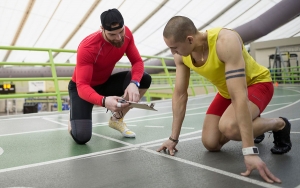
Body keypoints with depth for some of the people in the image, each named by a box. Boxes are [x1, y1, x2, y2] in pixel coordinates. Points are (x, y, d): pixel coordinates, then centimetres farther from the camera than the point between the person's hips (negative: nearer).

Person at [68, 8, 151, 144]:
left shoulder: (126, 34, -16)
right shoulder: (87, 48, -33)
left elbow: (137, 62, -14)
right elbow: (82, 86, -37)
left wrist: (134, 83, -36)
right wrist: (103, 101, -57)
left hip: (105, 82, 6)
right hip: (81, 88, -5)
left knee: (144, 80, -18)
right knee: (81, 137, -24)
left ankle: (117, 119, 3)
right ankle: (74, 119, 18)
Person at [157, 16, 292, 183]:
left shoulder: (226, 41, -37)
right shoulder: (181, 56, -17)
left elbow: (239, 96, -42)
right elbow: (180, 95, -10)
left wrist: (250, 151, -43)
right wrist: (174, 138, -8)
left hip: (256, 83, -6)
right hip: (227, 91, 6)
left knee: (228, 127, -35)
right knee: (211, 144, -2)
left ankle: (279, 124, -3)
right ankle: (253, 127, 25)